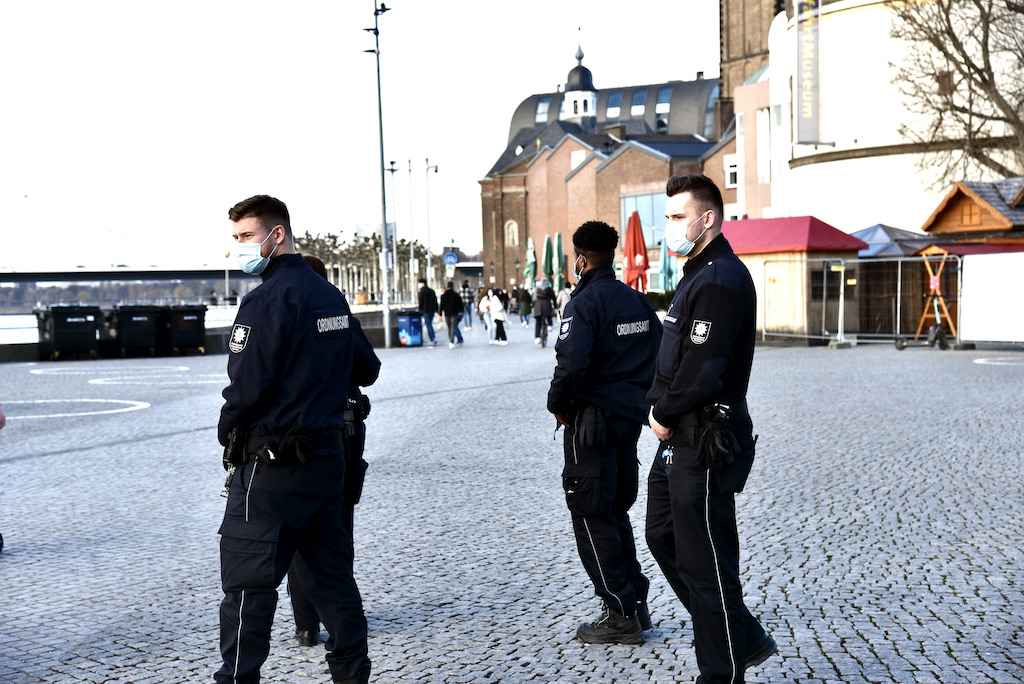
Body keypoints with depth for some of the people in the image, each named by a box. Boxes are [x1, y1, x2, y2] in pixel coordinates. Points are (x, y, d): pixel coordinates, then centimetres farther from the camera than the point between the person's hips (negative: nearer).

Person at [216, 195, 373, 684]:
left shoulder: (268, 299, -15)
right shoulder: (331, 295, 10)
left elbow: (247, 386, -18)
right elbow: (361, 366, 17)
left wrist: (226, 431, 0)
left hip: (272, 465, -8)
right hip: (328, 455, 8)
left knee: (246, 584, 0)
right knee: (332, 573, 16)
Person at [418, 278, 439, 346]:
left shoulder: (422, 291, -9)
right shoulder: (431, 291, 12)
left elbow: (421, 302, -11)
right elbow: (435, 300, 14)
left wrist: (420, 310, -3)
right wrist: (436, 309, 19)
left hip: (426, 311, -7)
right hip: (432, 310, 7)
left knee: (428, 325, -2)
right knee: (430, 324, 18)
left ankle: (432, 341, -5)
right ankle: (433, 339, 12)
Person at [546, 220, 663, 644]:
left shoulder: (584, 303, -14)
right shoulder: (637, 301, 10)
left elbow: (571, 363, -26)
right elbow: (661, 355, 14)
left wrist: (557, 404, -10)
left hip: (591, 420, -8)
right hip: (631, 418, 8)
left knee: (592, 517, 0)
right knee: (617, 511, 19)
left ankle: (620, 617, 2)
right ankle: (637, 603, 21)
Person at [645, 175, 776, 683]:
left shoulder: (721, 280, -18)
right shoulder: (699, 274, 16)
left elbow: (702, 368, -24)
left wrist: (665, 414, -10)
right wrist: (662, 409, 4)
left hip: (706, 444, -11)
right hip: (679, 438, 11)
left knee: (704, 563, -1)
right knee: (664, 537, 19)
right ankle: (746, 639, 31)